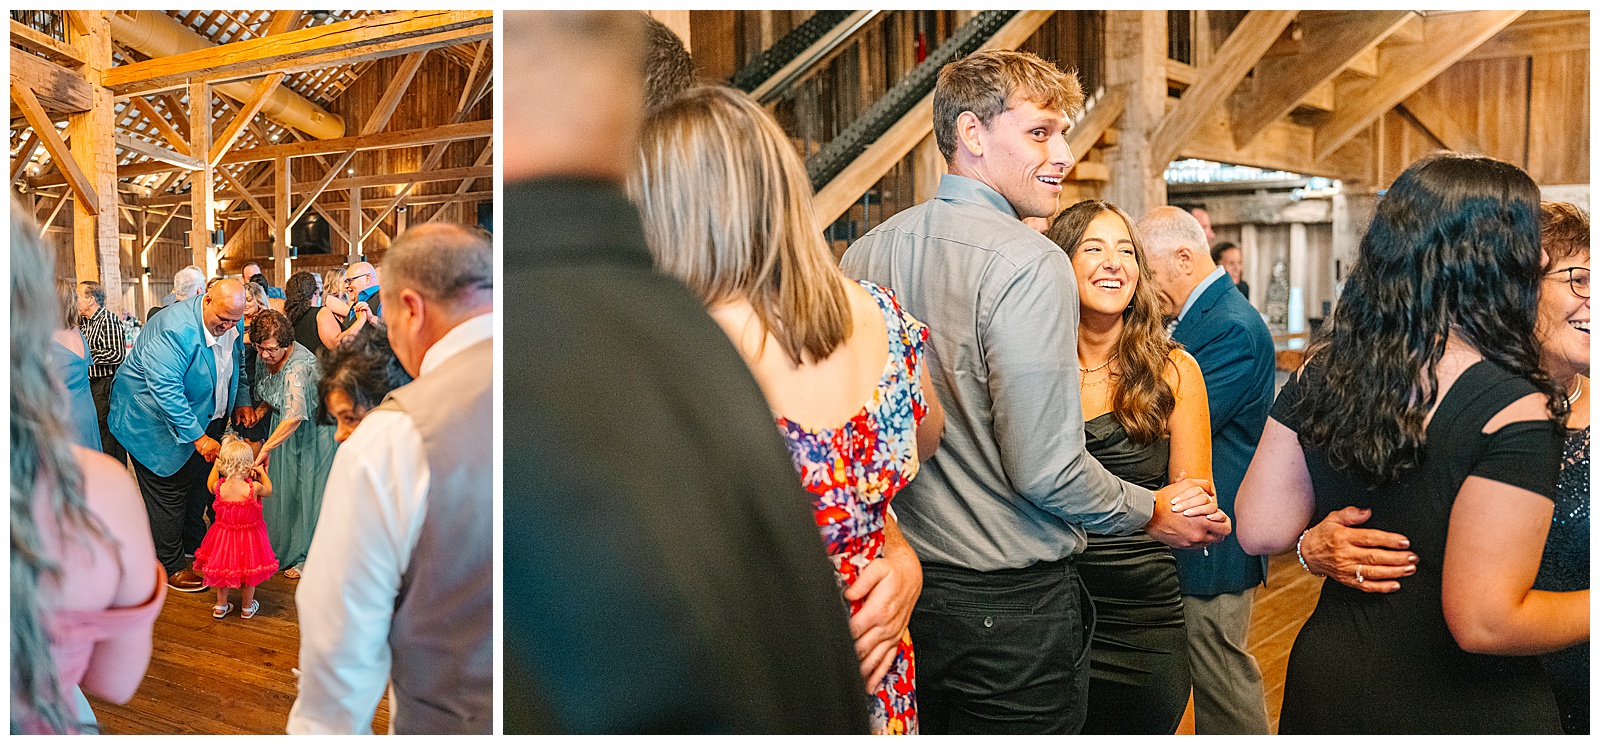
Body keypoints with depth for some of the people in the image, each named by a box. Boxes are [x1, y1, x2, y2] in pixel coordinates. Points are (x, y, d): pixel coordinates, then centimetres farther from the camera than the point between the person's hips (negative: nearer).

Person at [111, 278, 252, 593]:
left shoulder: (232, 325, -8)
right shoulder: (174, 329, -32)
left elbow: (237, 364, 14)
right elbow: (166, 389, -34)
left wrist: (242, 400, 0)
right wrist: (198, 437, -33)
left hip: (202, 415, 7)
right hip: (156, 420, -7)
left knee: (197, 482, 19)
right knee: (170, 492, 1)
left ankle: (194, 543, 40)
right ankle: (170, 567, 16)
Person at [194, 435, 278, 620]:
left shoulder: (219, 487, -19)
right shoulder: (254, 488, -27)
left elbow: (209, 484, 7)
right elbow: (268, 490, -3)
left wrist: (215, 465, 18)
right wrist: (262, 472, 11)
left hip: (223, 535, 2)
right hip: (249, 536, -2)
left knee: (223, 569, 23)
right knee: (248, 570, 18)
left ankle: (220, 606, 35)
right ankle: (247, 608, 33)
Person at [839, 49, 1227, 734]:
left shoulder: (866, 252, 2)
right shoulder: (1028, 264, -18)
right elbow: (1046, 469, -21)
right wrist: (1152, 513, -4)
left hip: (896, 589, 7)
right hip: (1011, 603, -6)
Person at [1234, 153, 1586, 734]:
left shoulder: (1321, 369, -6)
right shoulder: (1512, 410, -23)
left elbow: (1260, 531, -3)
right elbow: (1484, 623, -25)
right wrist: (1593, 607, -10)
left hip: (1323, 680, 5)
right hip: (1463, 708, -4)